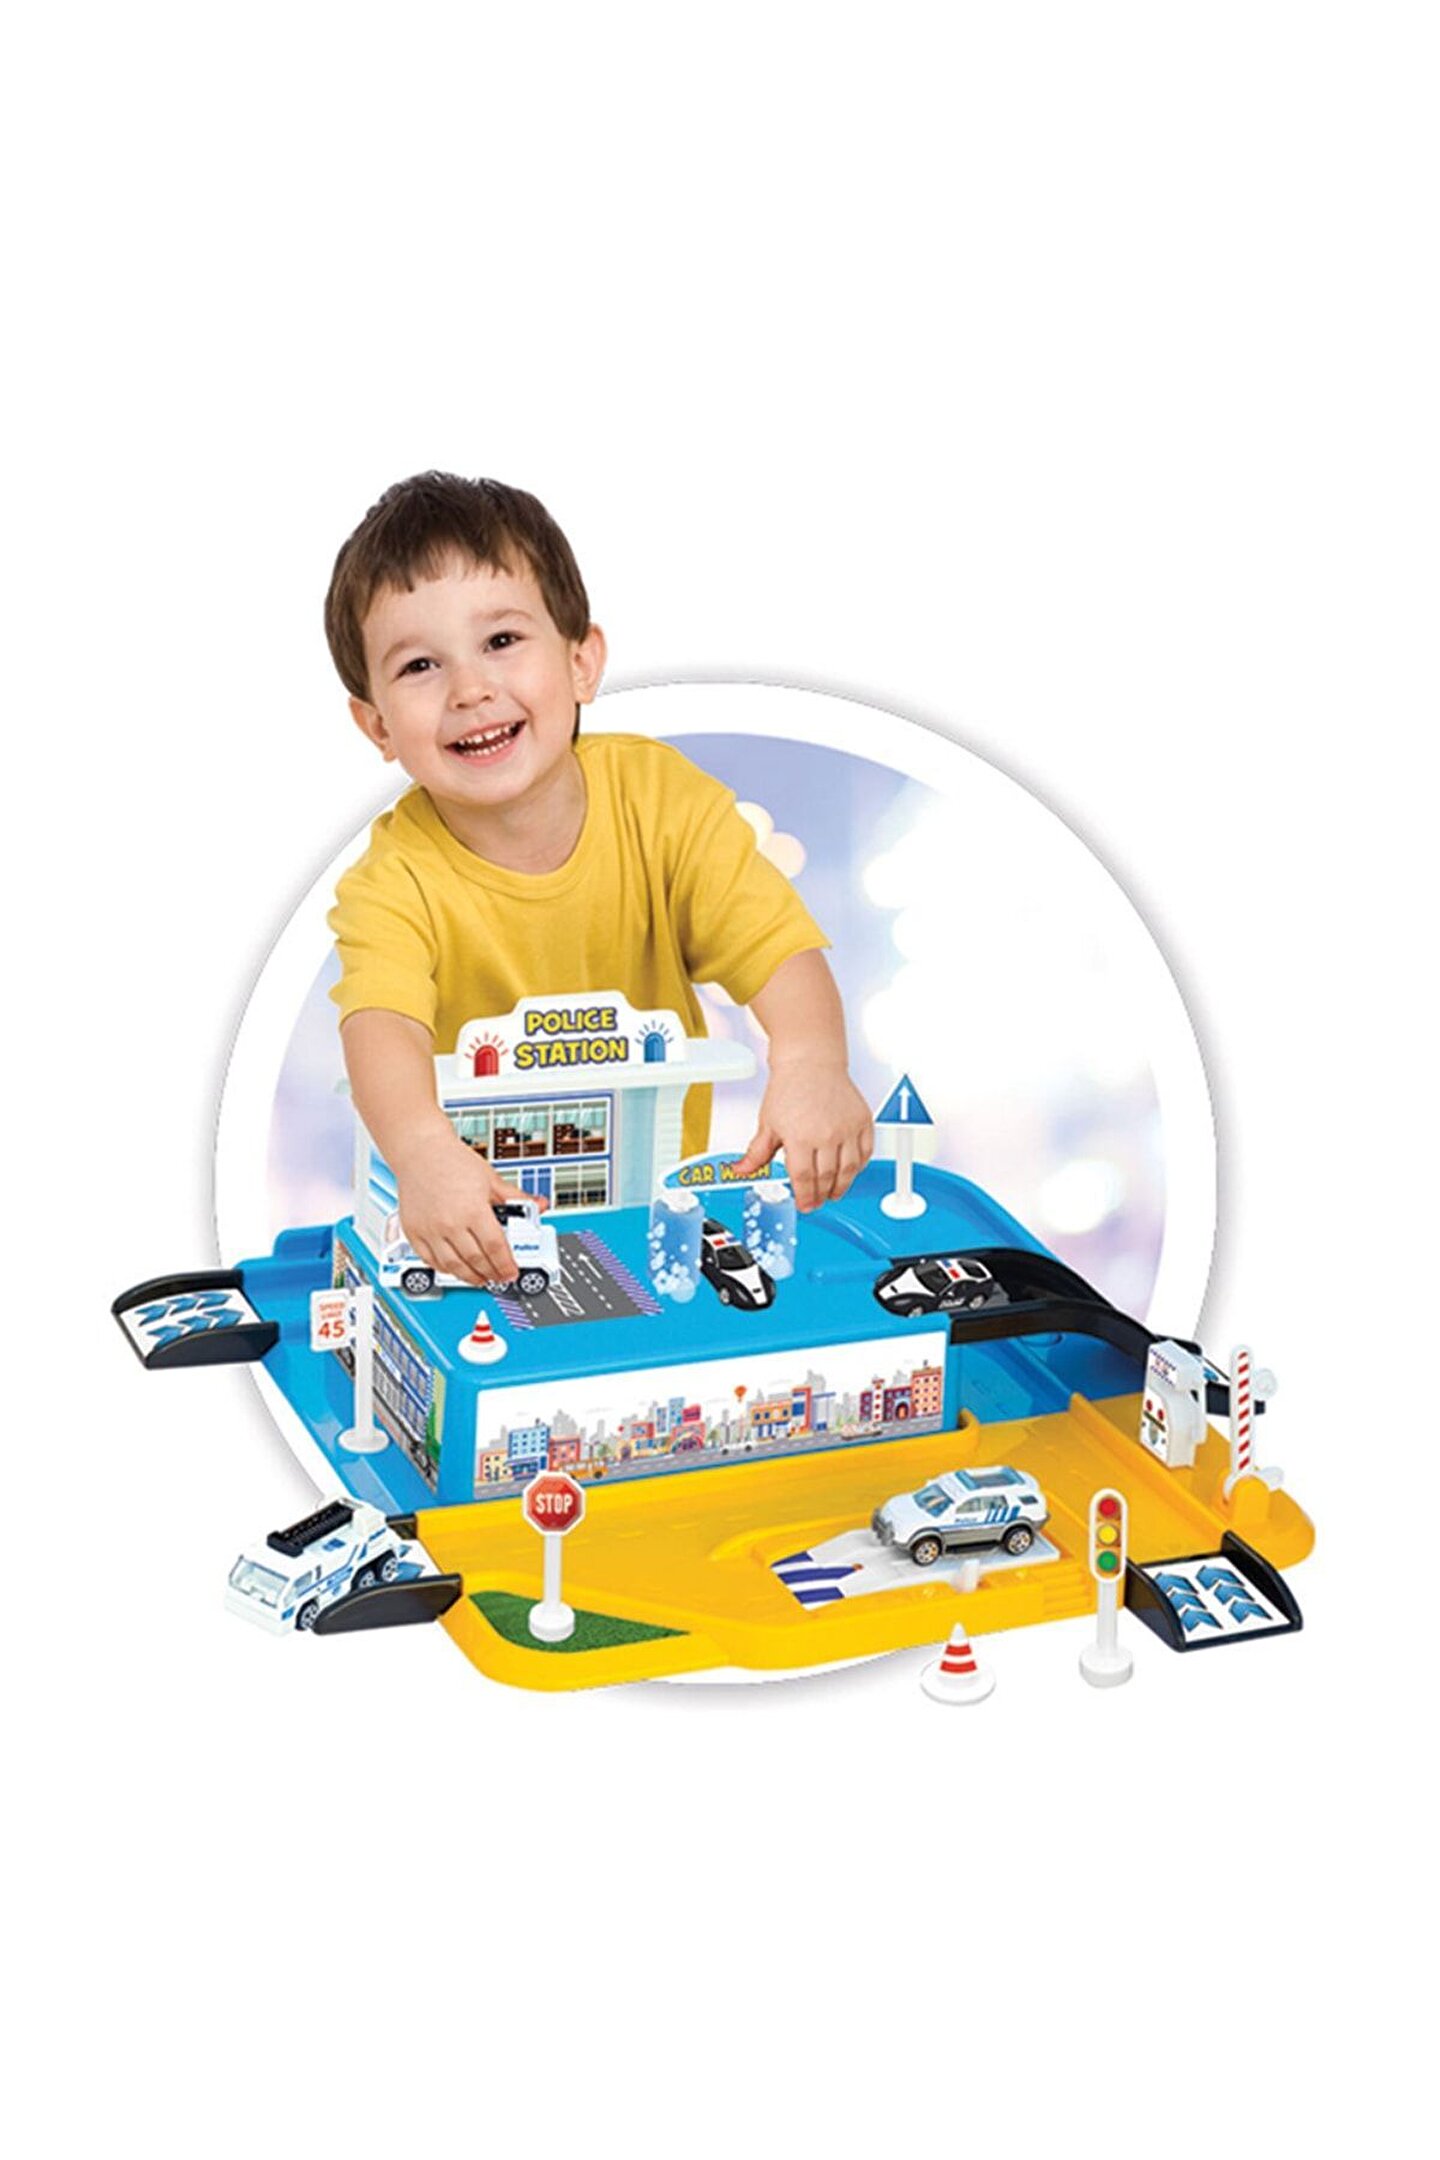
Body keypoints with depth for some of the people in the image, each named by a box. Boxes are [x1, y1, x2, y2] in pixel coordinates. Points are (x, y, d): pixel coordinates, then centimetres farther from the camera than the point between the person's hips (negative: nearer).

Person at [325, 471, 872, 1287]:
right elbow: (382, 1026, -33)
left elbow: (779, 946, -16)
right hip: (475, 1216, -2)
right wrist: (425, 1150, -55)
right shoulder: (395, 883, -16)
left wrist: (810, 1062, -39)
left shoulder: (661, 797, -9)